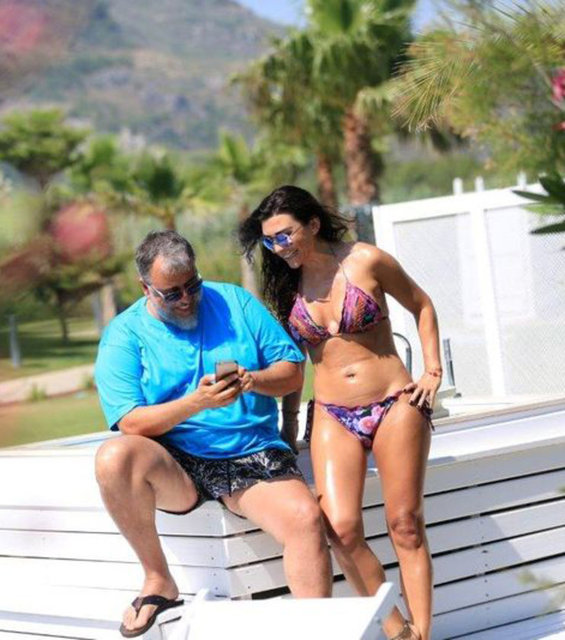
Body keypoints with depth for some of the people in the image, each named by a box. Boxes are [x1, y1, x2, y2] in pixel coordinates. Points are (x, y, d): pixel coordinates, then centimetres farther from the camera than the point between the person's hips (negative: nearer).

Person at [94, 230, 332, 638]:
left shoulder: (234, 301, 7)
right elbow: (132, 424, -10)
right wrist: (197, 401, -24)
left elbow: (293, 371, 7)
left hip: (254, 458, 1)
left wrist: (255, 381, -16)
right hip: (175, 467, -1)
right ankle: (158, 581, -15)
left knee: (306, 518, -28)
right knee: (114, 457, -33)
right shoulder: (124, 334, 0)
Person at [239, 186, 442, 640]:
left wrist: (433, 370, 2)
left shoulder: (365, 261, -4)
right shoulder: (286, 285, 6)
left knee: (406, 526, -3)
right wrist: (288, 424, 15)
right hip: (332, 417, 2)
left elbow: (422, 306, 9)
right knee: (341, 529, -16)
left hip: (395, 406, -2)